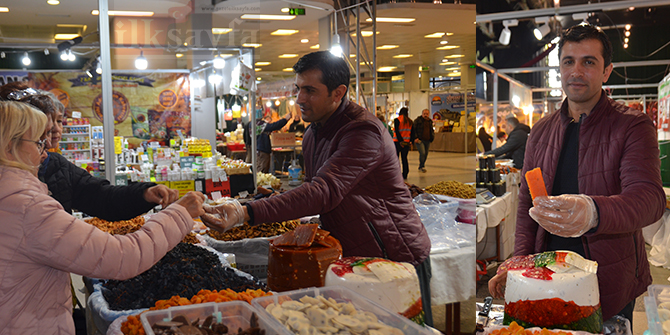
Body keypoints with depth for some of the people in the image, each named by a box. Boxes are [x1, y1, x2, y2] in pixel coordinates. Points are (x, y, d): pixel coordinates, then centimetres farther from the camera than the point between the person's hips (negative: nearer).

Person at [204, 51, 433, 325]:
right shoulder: (312, 134, 8)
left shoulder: (363, 131, -24)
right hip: (352, 258, 8)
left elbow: (324, 192, -37)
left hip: (396, 257, -8)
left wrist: (248, 213, -44)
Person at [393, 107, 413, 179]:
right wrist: (411, 141, 8)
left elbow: (397, 132, -15)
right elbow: (411, 132, 8)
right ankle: (405, 175, 11)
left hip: (398, 142, -5)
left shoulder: (397, 120, -6)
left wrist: (400, 141, -17)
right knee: (404, 158, 11)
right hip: (407, 142, 5)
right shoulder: (410, 121, 10)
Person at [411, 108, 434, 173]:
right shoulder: (417, 120, -4)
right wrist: (415, 138, -17)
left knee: (425, 154, 10)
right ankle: (422, 167, -6)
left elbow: (431, 130, 28)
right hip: (419, 140, -6)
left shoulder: (430, 121, 15)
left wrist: (433, 135, 9)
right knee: (422, 153, -20)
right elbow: (414, 129, -7)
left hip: (427, 141, 6)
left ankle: (420, 168, 24)